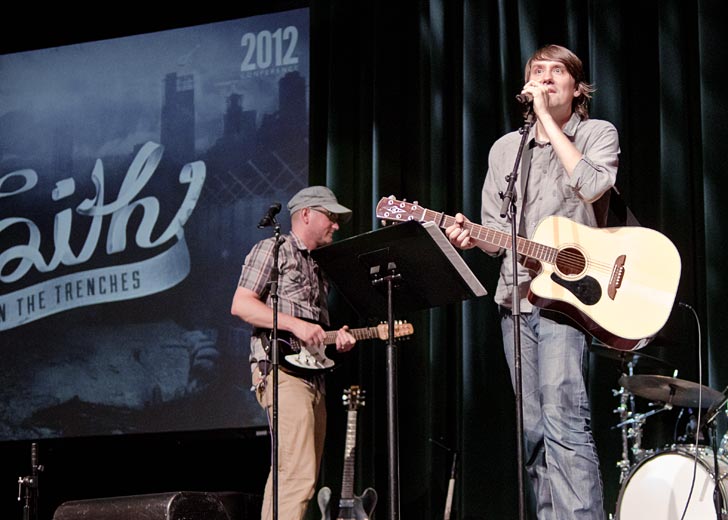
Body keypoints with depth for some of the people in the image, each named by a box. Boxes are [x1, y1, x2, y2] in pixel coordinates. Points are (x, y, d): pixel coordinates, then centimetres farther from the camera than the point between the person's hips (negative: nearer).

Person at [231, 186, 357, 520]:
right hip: (282, 370, -9)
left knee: (290, 475, 7)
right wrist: (295, 324, -17)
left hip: (312, 376, 9)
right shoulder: (273, 250, 1)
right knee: (298, 476, -20)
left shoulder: (319, 267, 26)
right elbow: (240, 305, -10)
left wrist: (337, 340, 8)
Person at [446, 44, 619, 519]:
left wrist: (548, 121, -13)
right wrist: (473, 237, -5)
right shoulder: (505, 149, 17)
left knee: (562, 418, -22)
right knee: (534, 430, 6)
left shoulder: (598, 134, 3)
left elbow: (591, 186, -19)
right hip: (516, 296, 6)